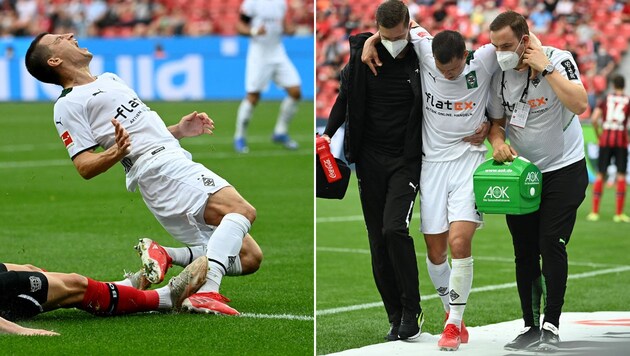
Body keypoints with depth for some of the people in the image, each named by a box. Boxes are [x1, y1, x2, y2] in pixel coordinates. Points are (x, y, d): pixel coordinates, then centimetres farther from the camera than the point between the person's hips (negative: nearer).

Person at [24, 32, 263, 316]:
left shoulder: (110, 79, 28)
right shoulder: (68, 105, 2)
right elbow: (84, 166, -7)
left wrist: (180, 130, 17)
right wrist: (115, 153, -27)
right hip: (158, 167, -8)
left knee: (249, 258, 1)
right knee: (242, 210, -29)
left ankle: (165, 257, -1)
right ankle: (206, 291, -41)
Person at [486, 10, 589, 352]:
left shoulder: (558, 60, -17)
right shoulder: (499, 73, -3)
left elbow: (579, 104, -32)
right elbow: (497, 121, 8)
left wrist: (545, 68, -31)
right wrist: (498, 141, -14)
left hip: (564, 169, -5)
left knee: (551, 246, -11)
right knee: (524, 251, 6)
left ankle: (551, 327, -3)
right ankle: (531, 327, 13)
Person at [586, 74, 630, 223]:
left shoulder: (606, 99, 5)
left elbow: (594, 119, -4)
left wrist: (599, 135, 7)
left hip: (606, 139, 1)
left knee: (600, 174, 6)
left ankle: (594, 212, 3)